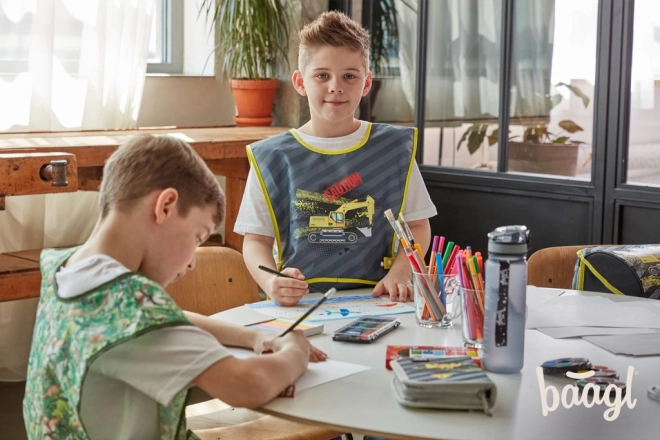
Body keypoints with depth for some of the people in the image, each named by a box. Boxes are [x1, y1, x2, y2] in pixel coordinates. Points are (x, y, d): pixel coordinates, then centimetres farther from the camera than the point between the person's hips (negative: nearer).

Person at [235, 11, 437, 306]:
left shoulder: (395, 147, 6)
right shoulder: (273, 157, 3)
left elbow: (417, 224, 11)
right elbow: (256, 238, 4)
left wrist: (399, 274, -8)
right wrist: (270, 282, -17)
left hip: (373, 301, 0)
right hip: (298, 303, 0)